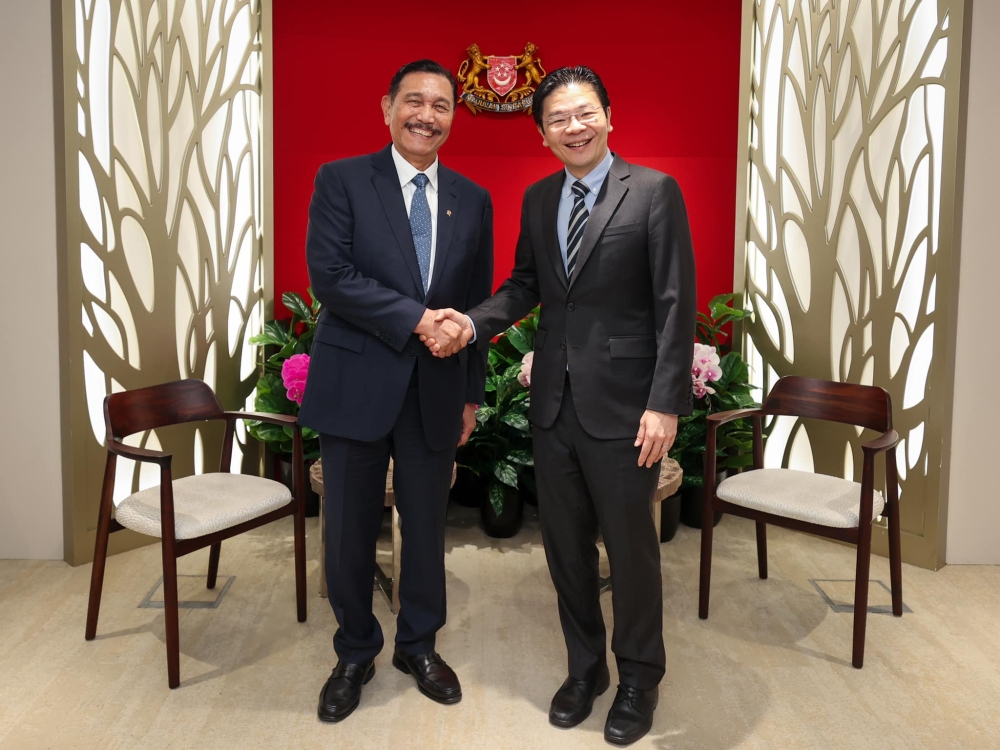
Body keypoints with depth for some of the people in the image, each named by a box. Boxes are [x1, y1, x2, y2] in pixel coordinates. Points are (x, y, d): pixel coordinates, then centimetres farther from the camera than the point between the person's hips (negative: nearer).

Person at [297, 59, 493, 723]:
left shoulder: (473, 200, 9)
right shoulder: (342, 180, -1)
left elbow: (478, 304, 11)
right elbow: (330, 276, -13)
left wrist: (472, 394, 10)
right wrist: (418, 319, -20)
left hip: (436, 393, 3)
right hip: (356, 386, -2)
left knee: (427, 527, 14)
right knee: (350, 532, 9)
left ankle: (419, 646, 36)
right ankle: (355, 655, 32)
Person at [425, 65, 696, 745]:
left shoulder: (654, 192, -7)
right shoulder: (537, 199, 10)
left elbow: (676, 305, -11)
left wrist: (666, 404, -15)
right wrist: (473, 323, -3)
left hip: (622, 405, -5)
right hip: (554, 402, 5)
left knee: (630, 543, 8)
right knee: (565, 542, 15)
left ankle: (639, 677, 31)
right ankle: (584, 667, 36)